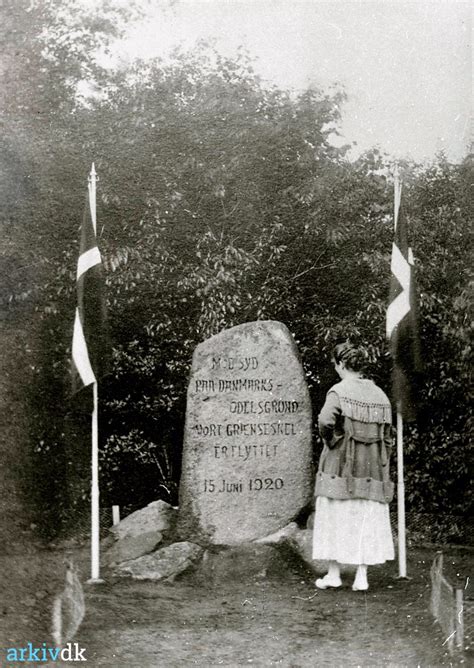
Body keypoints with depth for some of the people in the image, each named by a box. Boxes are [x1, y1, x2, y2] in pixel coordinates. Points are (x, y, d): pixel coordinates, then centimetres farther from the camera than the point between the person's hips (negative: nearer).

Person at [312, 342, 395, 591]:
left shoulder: (339, 391, -11)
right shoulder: (379, 394, 5)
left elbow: (325, 421, -27)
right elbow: (387, 435, 8)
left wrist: (330, 440, -8)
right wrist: (382, 464, 15)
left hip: (341, 464, -4)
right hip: (371, 468, 4)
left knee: (336, 517, 7)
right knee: (367, 519, 8)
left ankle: (333, 573, 12)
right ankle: (362, 576, 8)